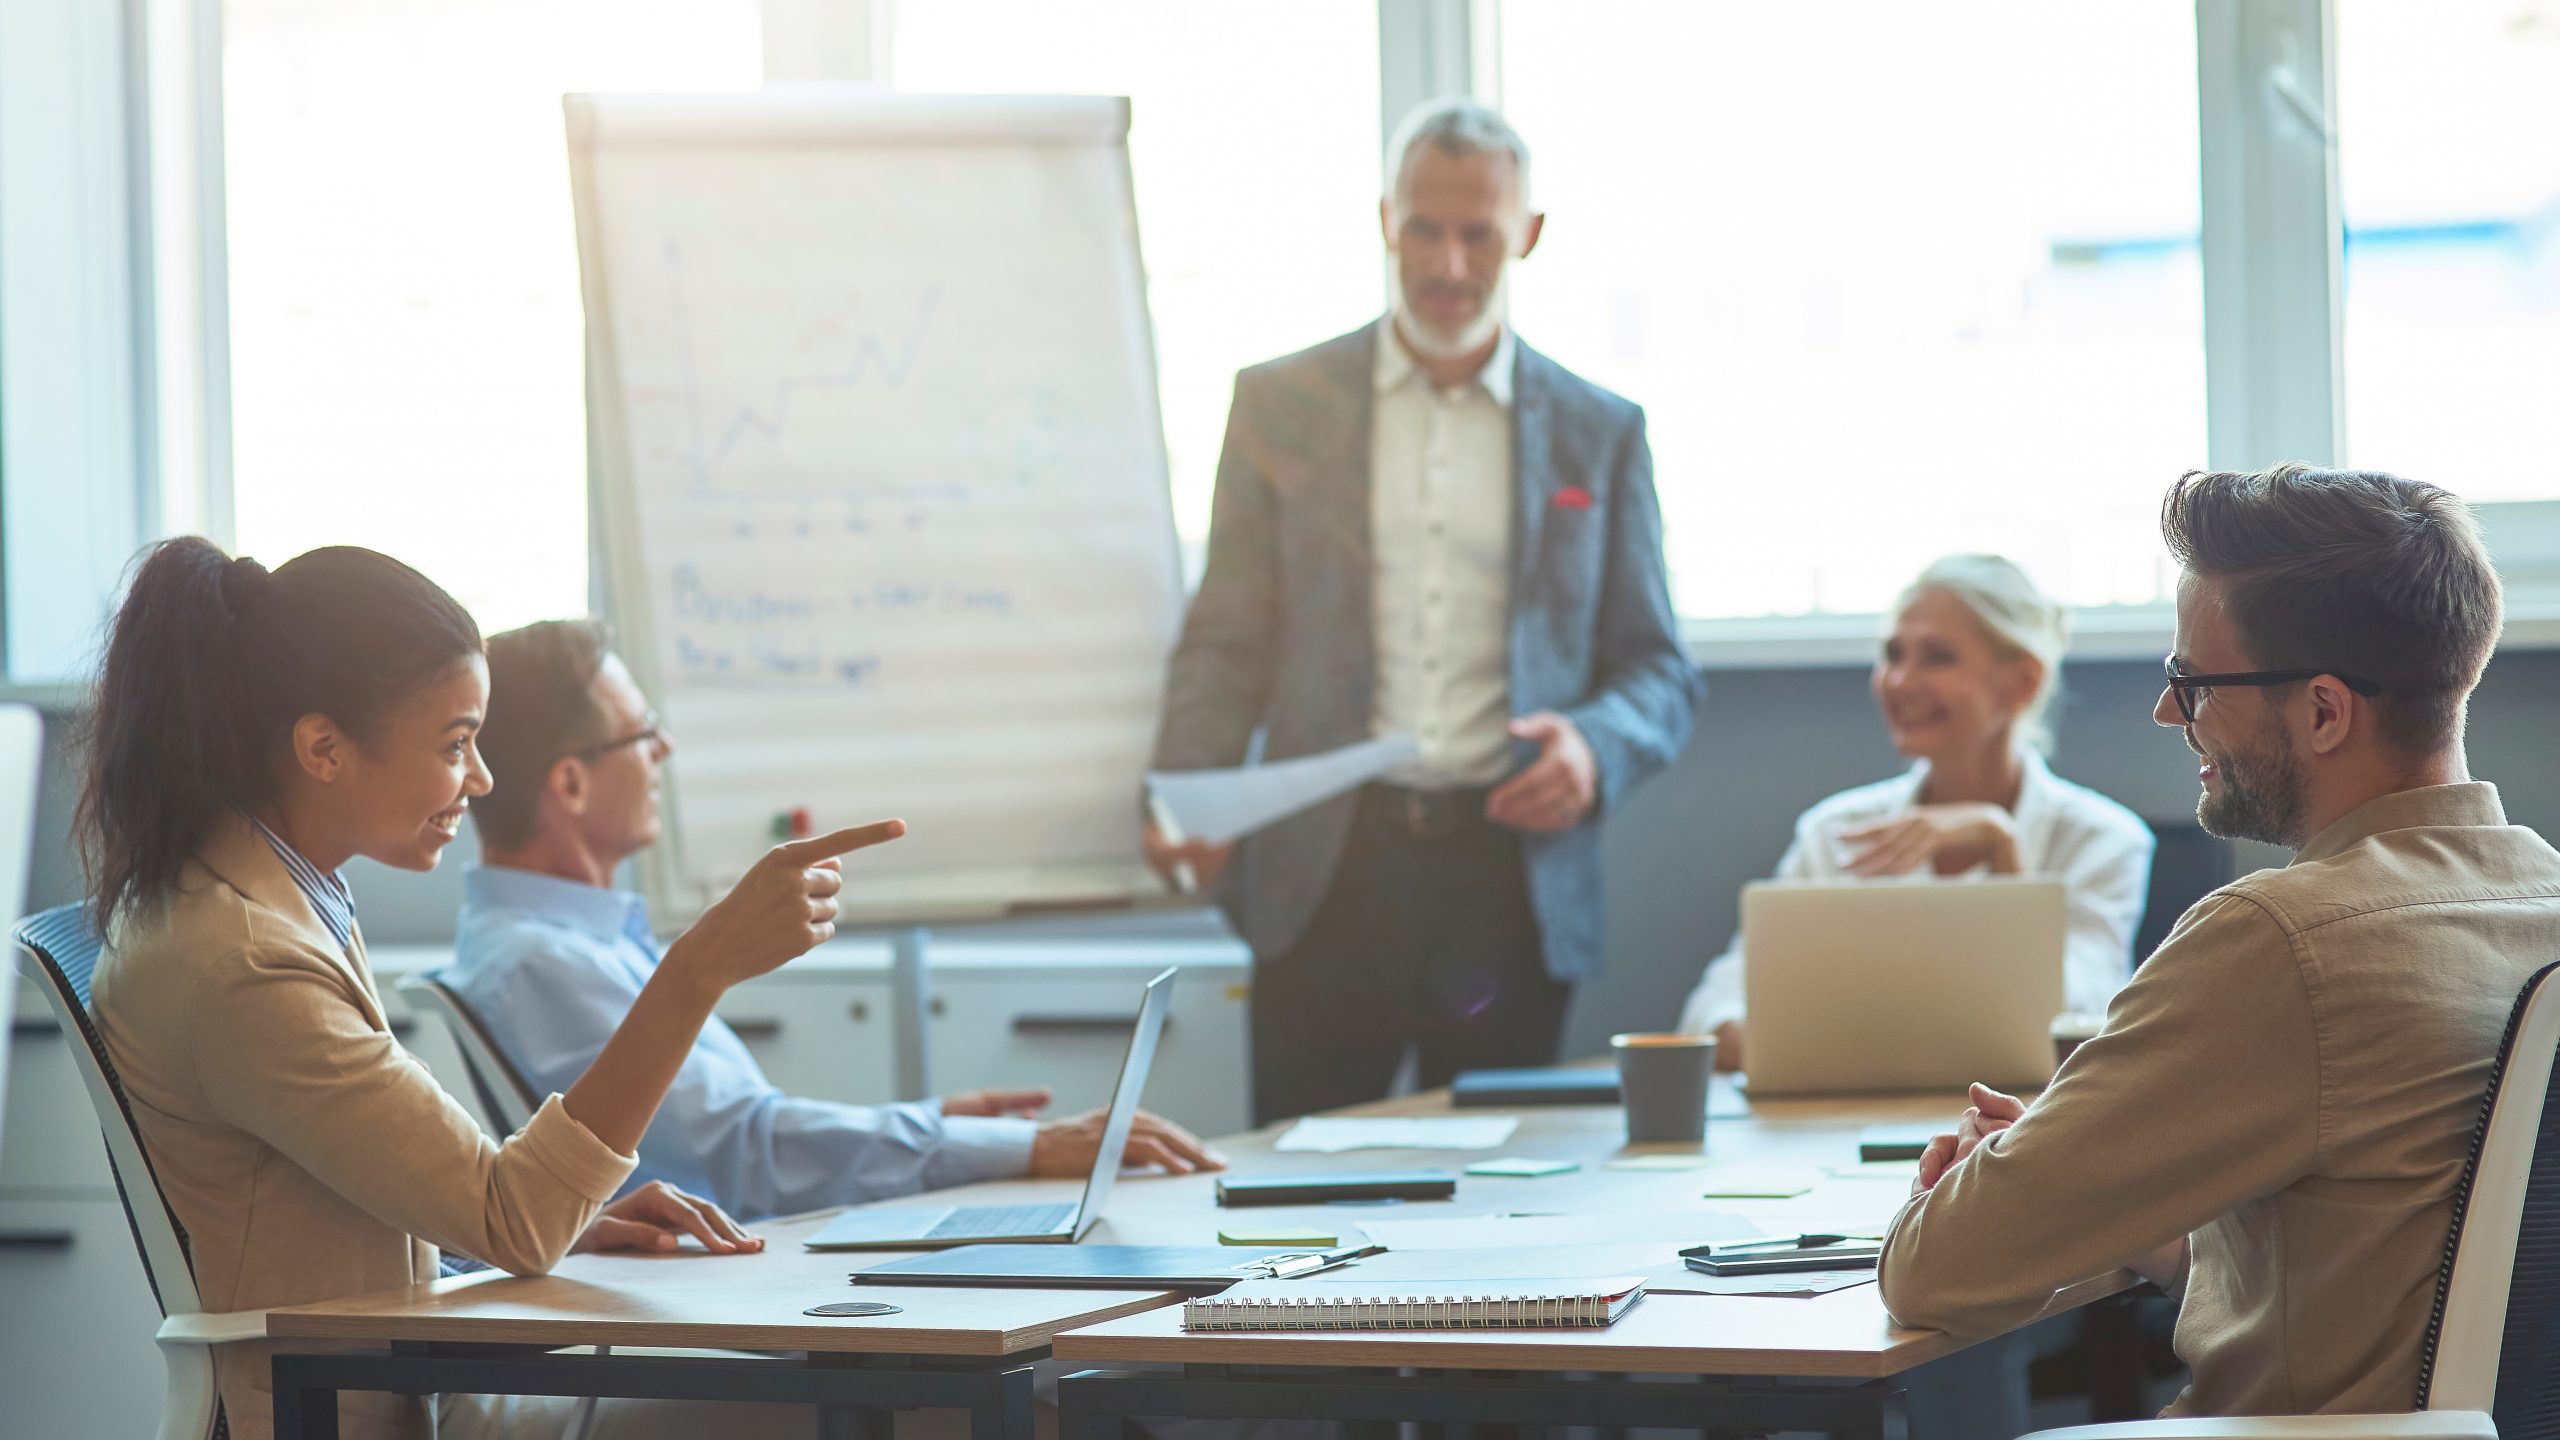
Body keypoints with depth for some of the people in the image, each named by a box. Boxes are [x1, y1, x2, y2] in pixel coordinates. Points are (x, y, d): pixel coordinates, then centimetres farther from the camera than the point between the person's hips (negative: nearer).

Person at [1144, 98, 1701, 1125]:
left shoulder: (1599, 432, 10)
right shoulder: (1280, 405, 9)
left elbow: (1656, 667, 11)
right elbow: (1225, 642, 7)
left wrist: (1597, 747, -11)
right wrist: (1187, 796, -10)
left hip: (1510, 874, 1)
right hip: (1326, 873, -1)